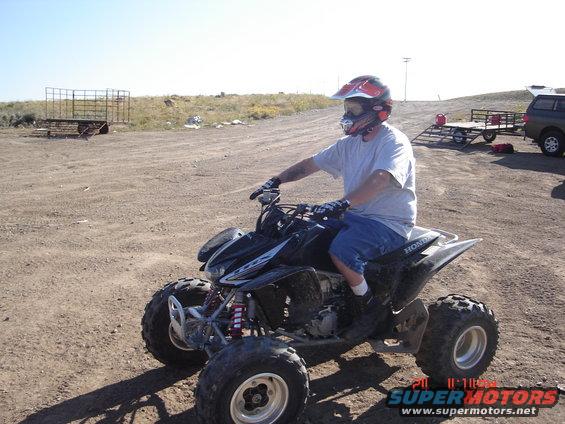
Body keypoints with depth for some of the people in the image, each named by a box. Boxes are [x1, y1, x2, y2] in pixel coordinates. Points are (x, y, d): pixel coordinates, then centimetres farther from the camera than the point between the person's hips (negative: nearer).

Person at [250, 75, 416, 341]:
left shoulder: (394, 142, -15)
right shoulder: (350, 143, 10)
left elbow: (379, 179, -34)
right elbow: (312, 164, 12)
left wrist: (343, 203, -47)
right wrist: (276, 181, 2)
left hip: (390, 223, -8)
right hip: (355, 215, 8)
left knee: (341, 250, -33)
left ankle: (372, 308, -8)